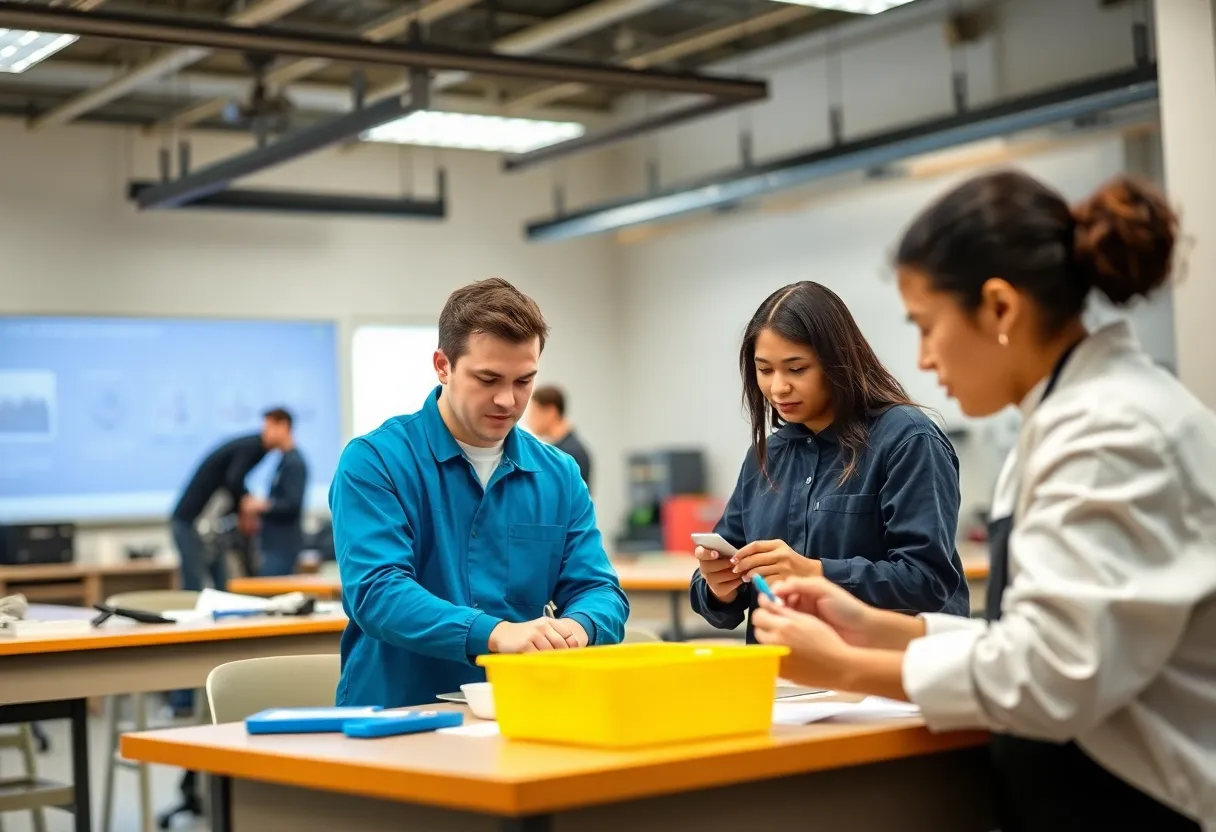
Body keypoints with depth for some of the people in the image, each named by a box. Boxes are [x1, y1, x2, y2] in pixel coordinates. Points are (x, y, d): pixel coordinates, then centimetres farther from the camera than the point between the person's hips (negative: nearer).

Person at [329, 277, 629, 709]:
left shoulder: (559, 475, 10)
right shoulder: (374, 461, -4)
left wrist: (576, 626, -19)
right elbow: (375, 591, -17)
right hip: (392, 719, -4)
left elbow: (599, 591, 6)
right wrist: (496, 633, -31)